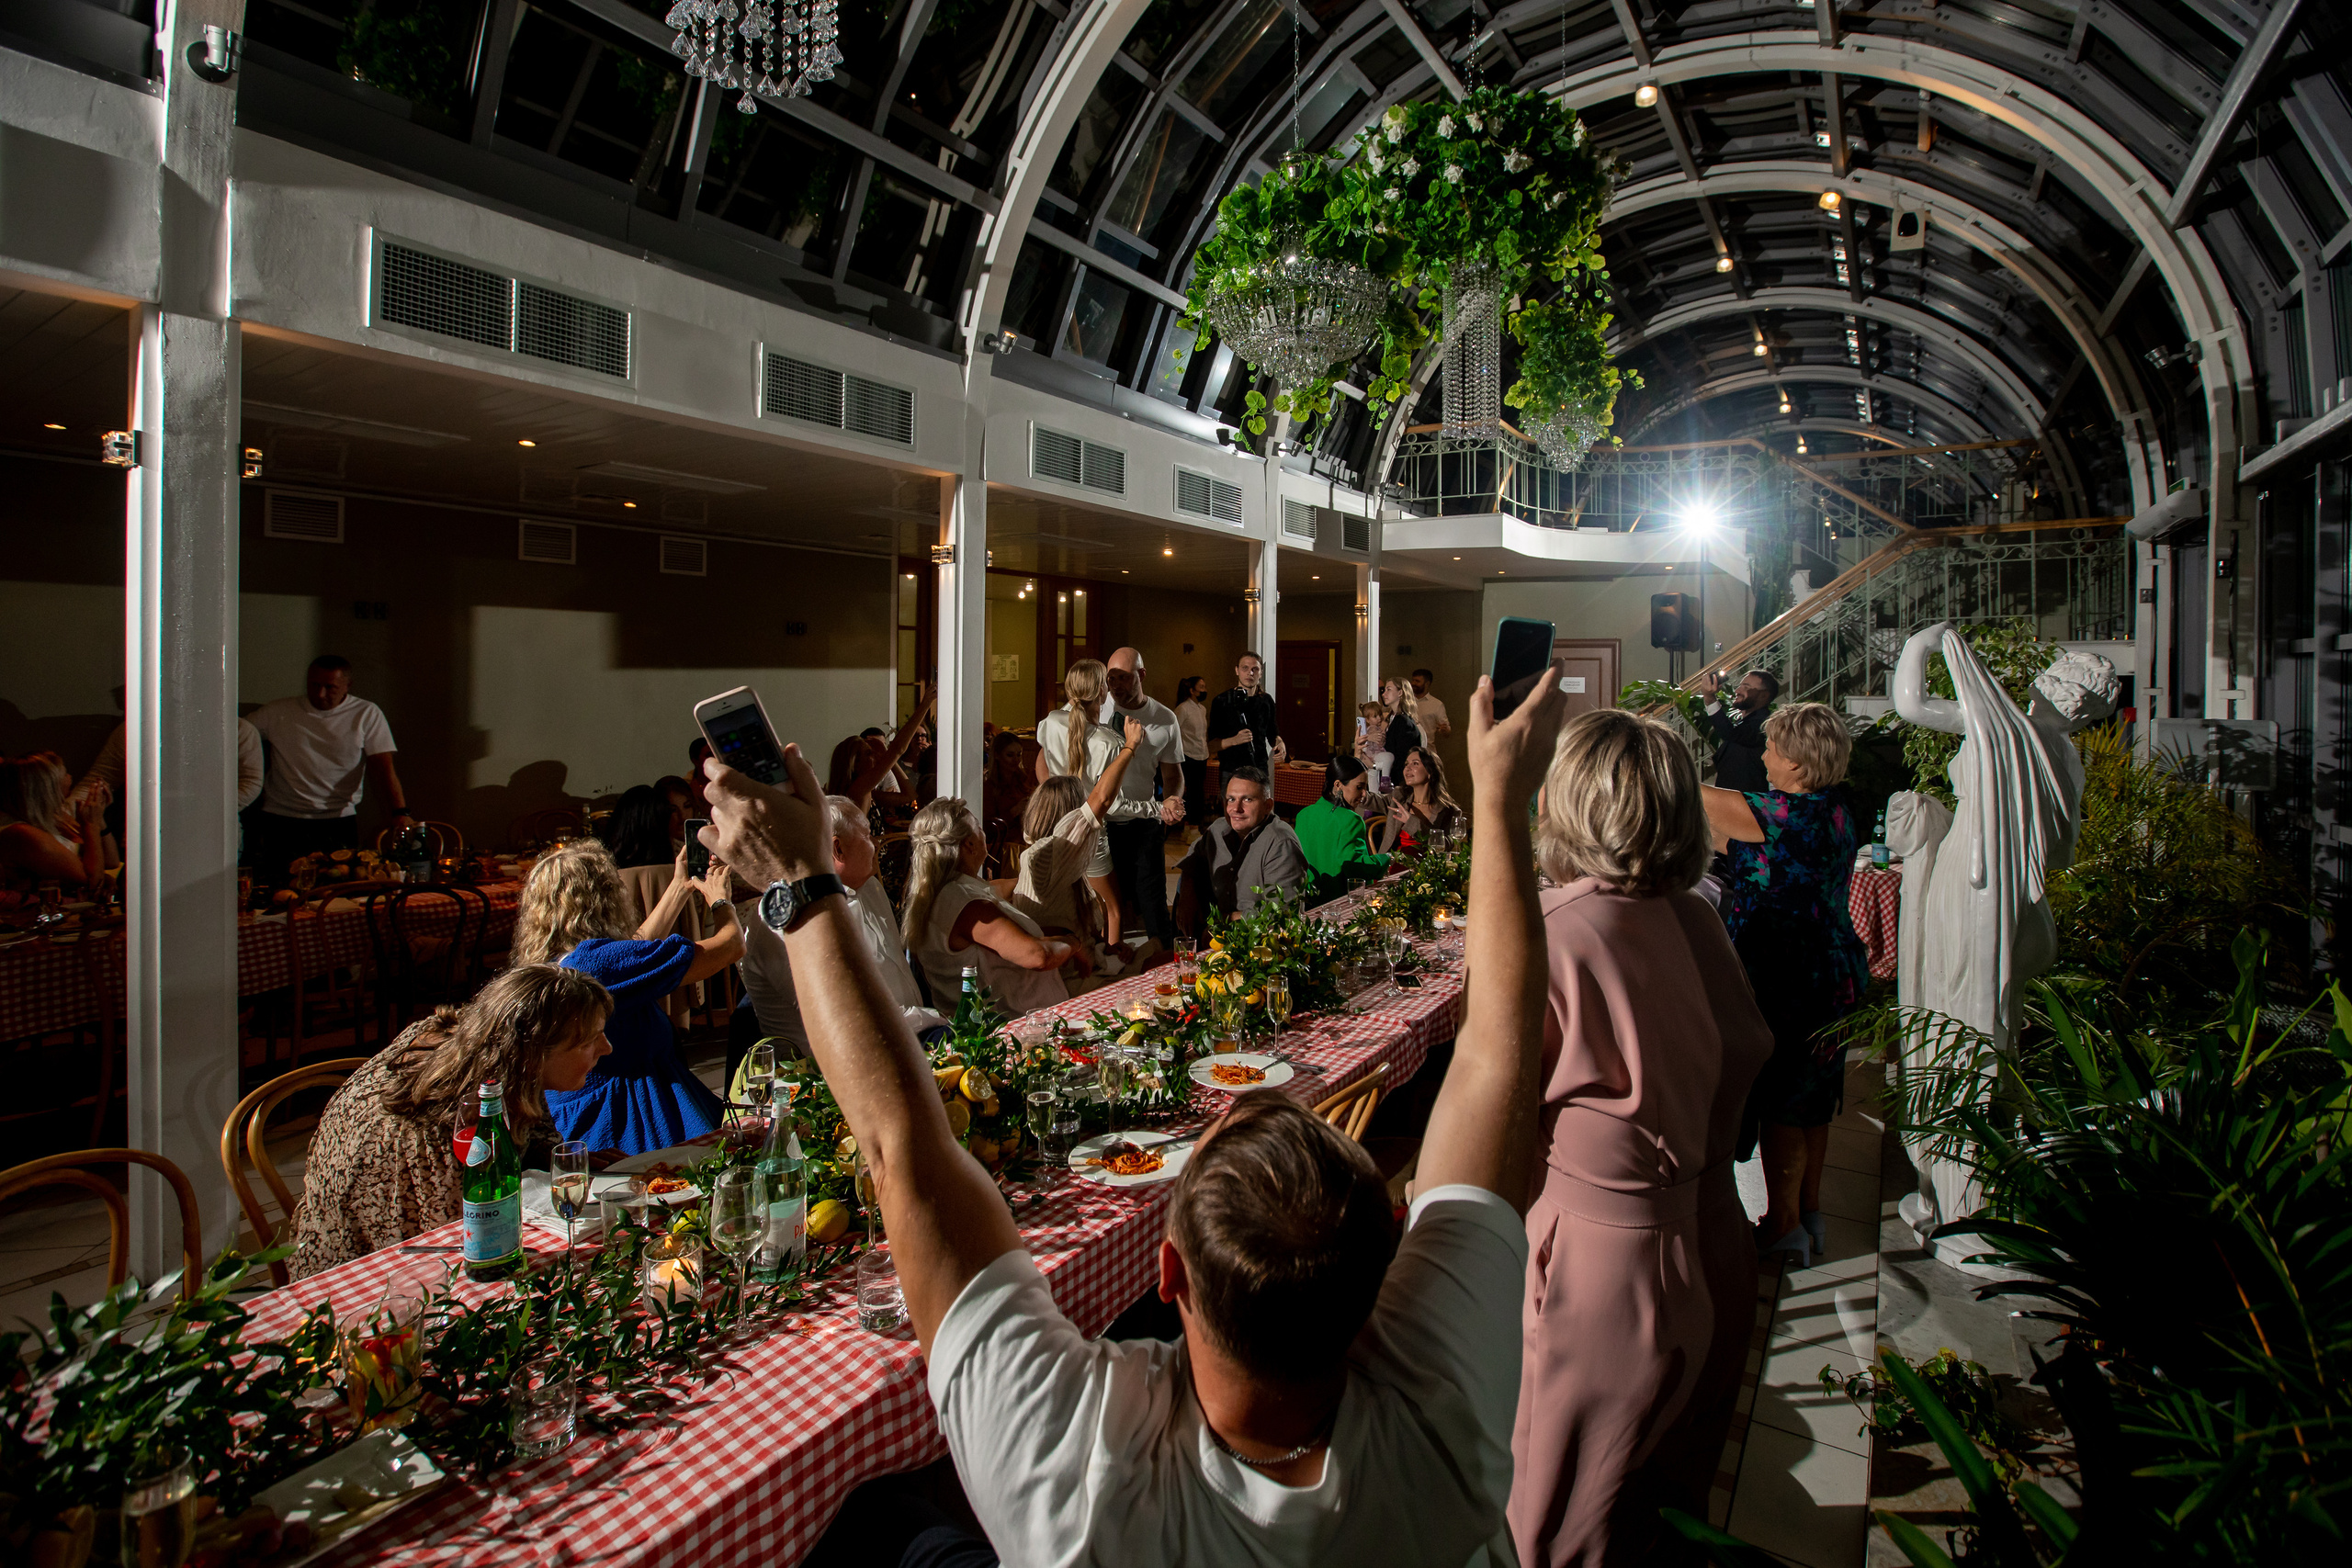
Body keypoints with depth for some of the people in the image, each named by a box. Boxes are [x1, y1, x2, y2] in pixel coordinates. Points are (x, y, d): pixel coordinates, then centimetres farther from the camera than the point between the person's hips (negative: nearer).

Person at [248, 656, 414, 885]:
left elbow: (384, 767, -4)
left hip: (338, 821, -1)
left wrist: (400, 812, -18)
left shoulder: (367, 715, 3)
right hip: (281, 820, 1)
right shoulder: (278, 712, 8)